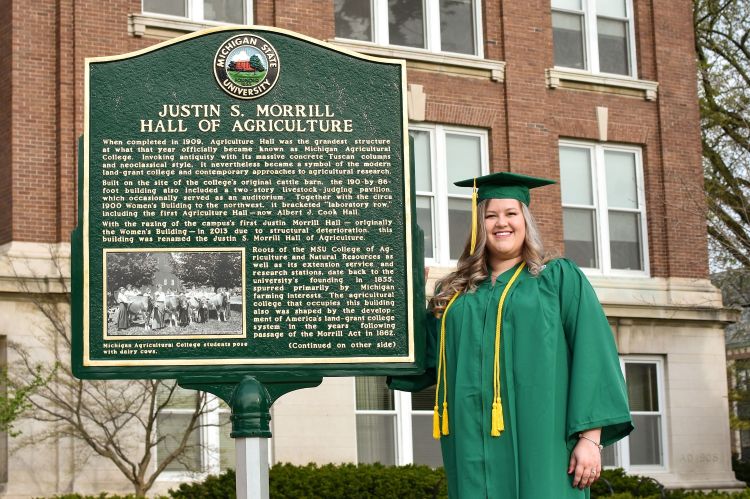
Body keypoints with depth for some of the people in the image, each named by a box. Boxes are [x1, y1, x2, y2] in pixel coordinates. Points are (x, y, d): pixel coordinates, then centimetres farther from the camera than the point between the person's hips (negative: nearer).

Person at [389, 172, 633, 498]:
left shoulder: (561, 278, 5)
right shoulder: (454, 292, 17)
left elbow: (591, 355, -3)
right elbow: (427, 361, 17)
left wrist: (591, 438, -12)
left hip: (540, 447, -3)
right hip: (476, 450, 3)